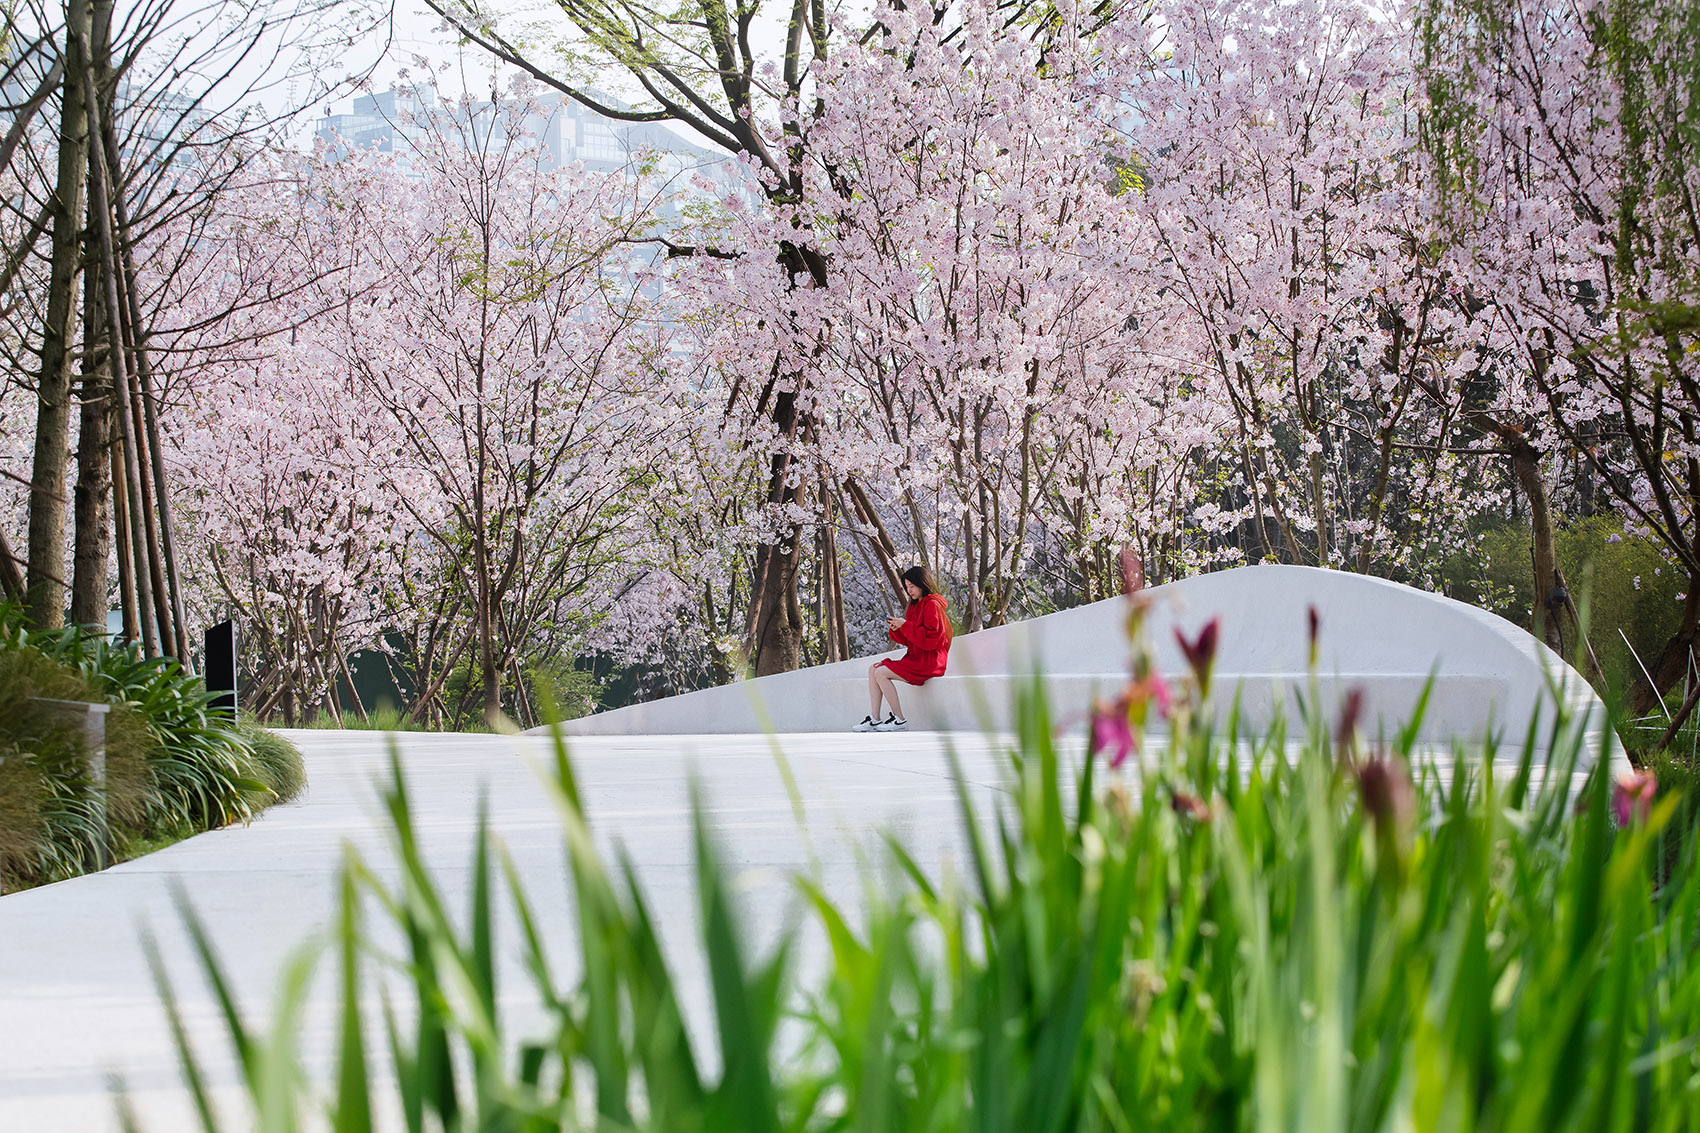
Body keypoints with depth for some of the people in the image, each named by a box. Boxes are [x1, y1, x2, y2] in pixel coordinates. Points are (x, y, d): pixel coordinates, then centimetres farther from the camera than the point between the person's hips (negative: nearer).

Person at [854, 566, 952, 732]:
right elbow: (908, 640, 19)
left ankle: (899, 720, -15)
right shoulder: (915, 605, 18)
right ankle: (874, 720, -6)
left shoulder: (932, 605, -12)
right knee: (873, 669, 2)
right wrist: (895, 630, -1)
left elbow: (930, 639, -21)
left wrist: (905, 625, -19)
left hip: (929, 661, -10)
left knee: (881, 673, -20)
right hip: (915, 659, 10)